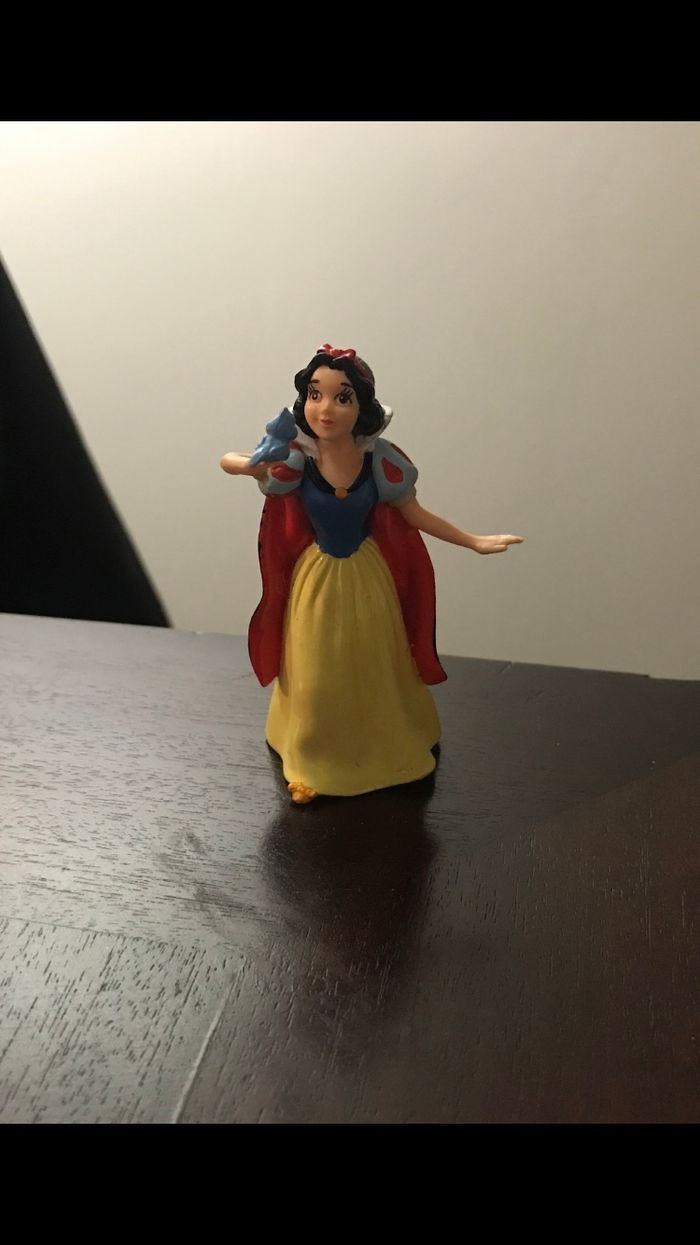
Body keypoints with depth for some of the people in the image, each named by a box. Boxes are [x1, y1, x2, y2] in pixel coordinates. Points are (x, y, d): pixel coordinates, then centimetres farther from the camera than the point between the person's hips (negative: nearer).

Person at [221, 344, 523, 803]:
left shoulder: (380, 459, -19)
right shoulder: (294, 459, -21)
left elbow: (413, 513, -4)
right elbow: (227, 461, -9)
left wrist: (474, 541, -3)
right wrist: (252, 465, -33)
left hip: (369, 576, 1)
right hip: (317, 577, -1)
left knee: (376, 671, 19)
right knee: (315, 677, 11)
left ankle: (386, 751, 44)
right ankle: (312, 763, 34)